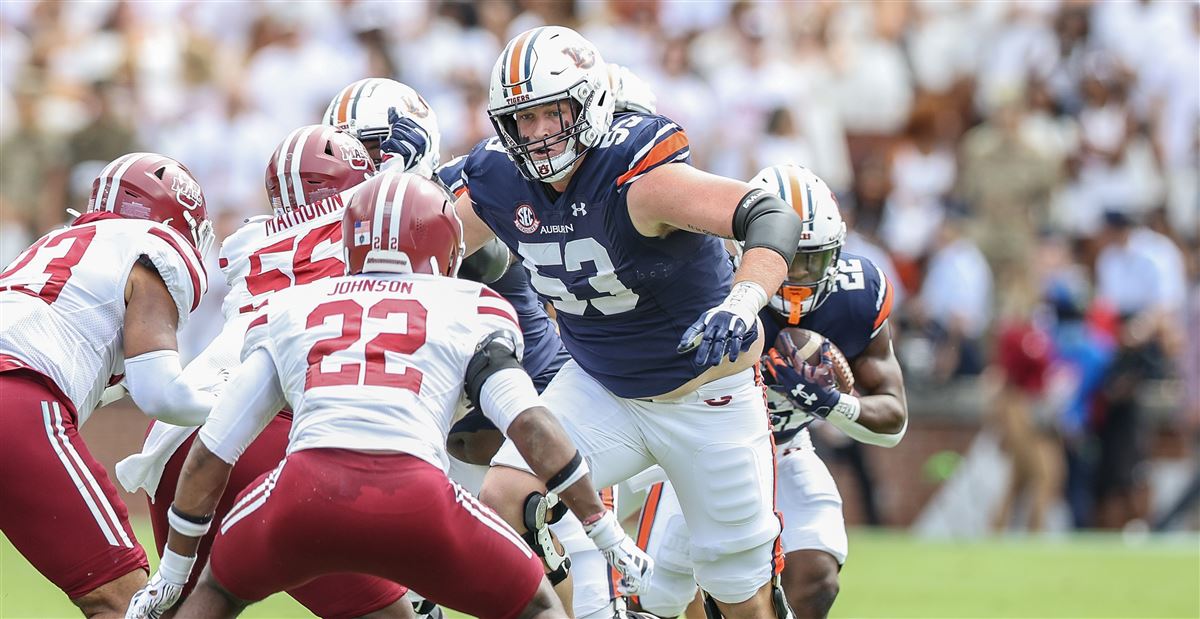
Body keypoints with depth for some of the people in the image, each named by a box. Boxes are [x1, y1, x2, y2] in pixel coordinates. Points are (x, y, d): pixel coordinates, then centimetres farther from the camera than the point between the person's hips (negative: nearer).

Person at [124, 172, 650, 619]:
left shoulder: (287, 310, 28)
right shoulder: (471, 311, 23)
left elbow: (209, 457, 27)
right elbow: (530, 425, 8)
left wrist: (172, 571, 37)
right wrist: (608, 532, 15)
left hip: (306, 493, 2)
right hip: (417, 497, -2)